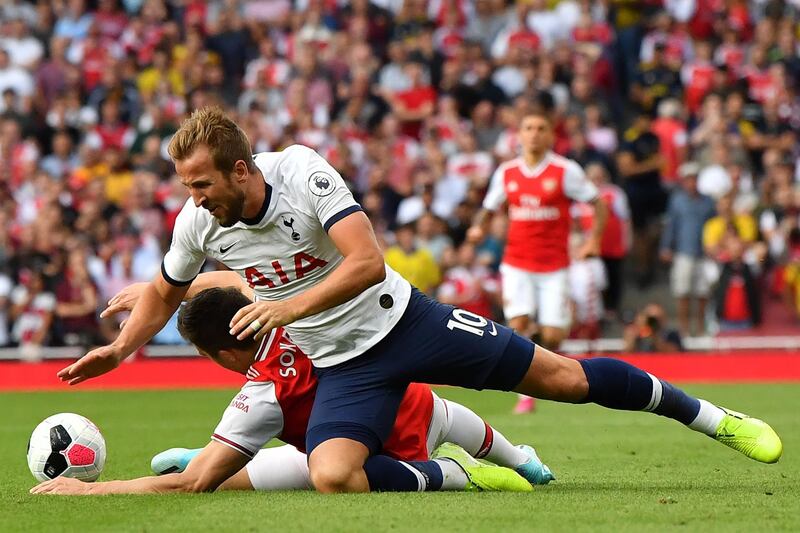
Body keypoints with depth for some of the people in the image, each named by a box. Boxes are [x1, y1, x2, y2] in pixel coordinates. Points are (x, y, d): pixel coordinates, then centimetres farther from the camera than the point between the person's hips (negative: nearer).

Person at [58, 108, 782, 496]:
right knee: (331, 476, -27)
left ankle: (710, 417, 16)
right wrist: (120, 348, 1)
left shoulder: (303, 171, -22)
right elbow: (166, 291, 13)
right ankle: (457, 477, -7)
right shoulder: (198, 224, -8)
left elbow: (367, 262, -28)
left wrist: (291, 305, -36)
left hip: (400, 319, -3)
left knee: (559, 376, -1)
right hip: (342, 366, 3)